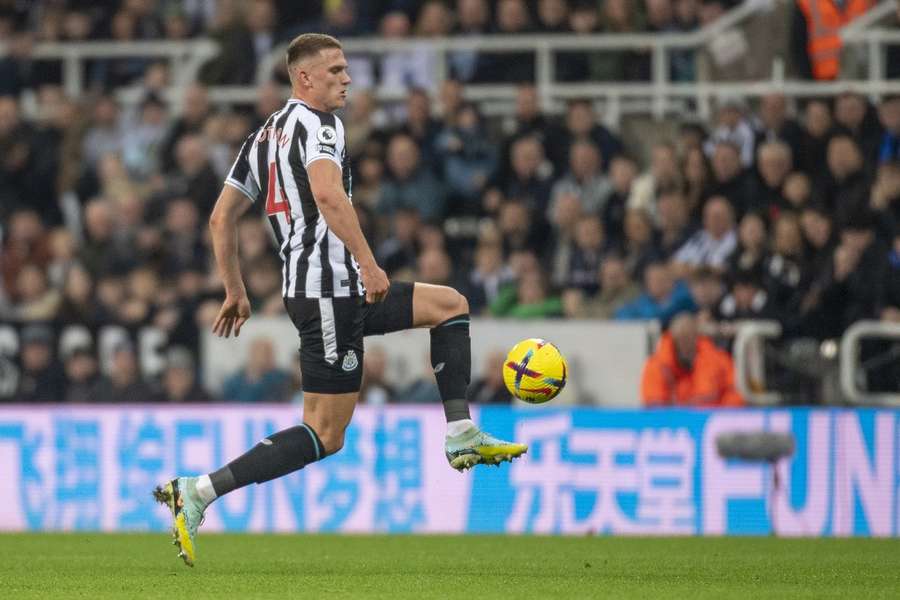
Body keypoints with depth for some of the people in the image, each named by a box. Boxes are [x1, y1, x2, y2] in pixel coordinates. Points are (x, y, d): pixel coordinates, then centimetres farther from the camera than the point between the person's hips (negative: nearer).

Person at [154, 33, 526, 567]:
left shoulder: (264, 135, 18)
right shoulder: (317, 124, -10)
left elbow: (222, 217, 20)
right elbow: (328, 193, -29)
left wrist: (235, 292, 25)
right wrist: (369, 263, -29)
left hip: (322, 288, 10)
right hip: (329, 290, -10)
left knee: (451, 304, 18)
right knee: (325, 436, -9)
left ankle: (462, 437, 10)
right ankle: (197, 493, -13)